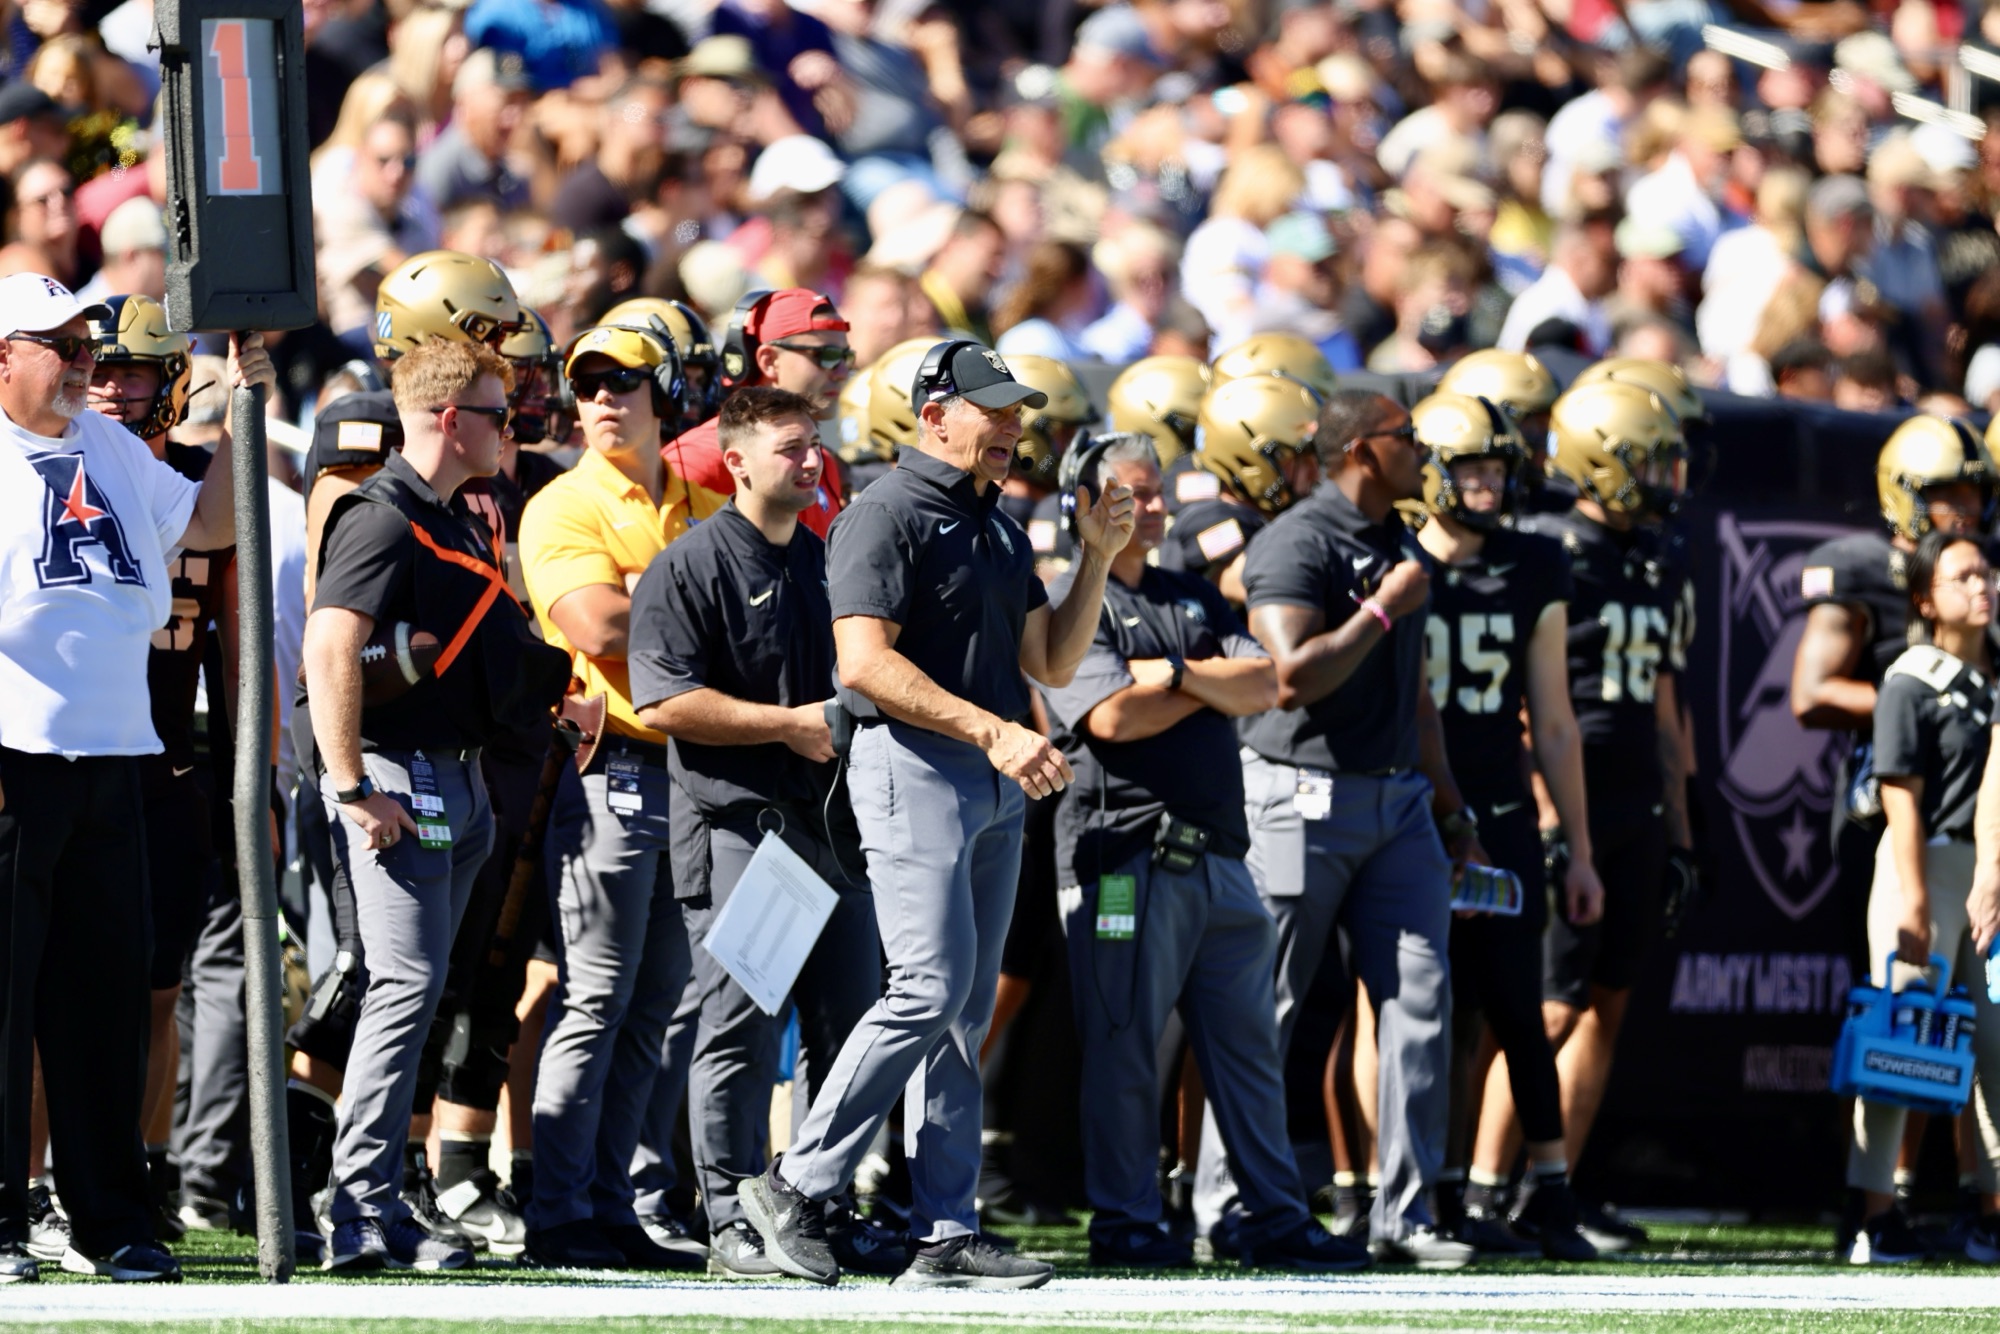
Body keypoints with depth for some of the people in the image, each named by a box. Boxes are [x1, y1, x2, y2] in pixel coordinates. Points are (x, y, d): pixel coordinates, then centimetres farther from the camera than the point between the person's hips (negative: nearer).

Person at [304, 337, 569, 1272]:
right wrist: (351, 788, -25)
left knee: (415, 991, 10)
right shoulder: (383, 519, -13)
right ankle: (362, 1212, -16)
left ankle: (376, 1204, 14)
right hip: (399, 777, -10)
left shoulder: (464, 523, 18)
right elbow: (329, 649, -24)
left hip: (458, 778, 10)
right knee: (407, 985, -14)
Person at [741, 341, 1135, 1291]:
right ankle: (797, 1187, -8)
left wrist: (1098, 558, 10)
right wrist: (992, 730, -23)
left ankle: (945, 1236, 6)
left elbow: (1051, 662, 21)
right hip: (914, 768, -9)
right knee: (933, 990, -16)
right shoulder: (889, 515, -8)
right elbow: (866, 661, -19)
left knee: (967, 1010, 6)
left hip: (997, 783, 9)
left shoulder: (1000, 529, 19)